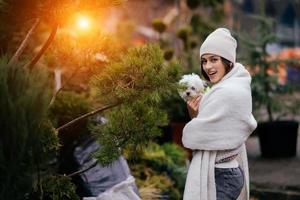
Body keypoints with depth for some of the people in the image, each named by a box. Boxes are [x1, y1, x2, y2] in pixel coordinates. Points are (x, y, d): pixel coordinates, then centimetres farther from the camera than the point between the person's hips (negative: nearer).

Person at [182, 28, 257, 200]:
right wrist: (198, 114, -1)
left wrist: (193, 115, 1)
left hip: (218, 177, -9)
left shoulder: (227, 92, -21)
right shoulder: (236, 86, 9)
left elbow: (191, 137, -17)